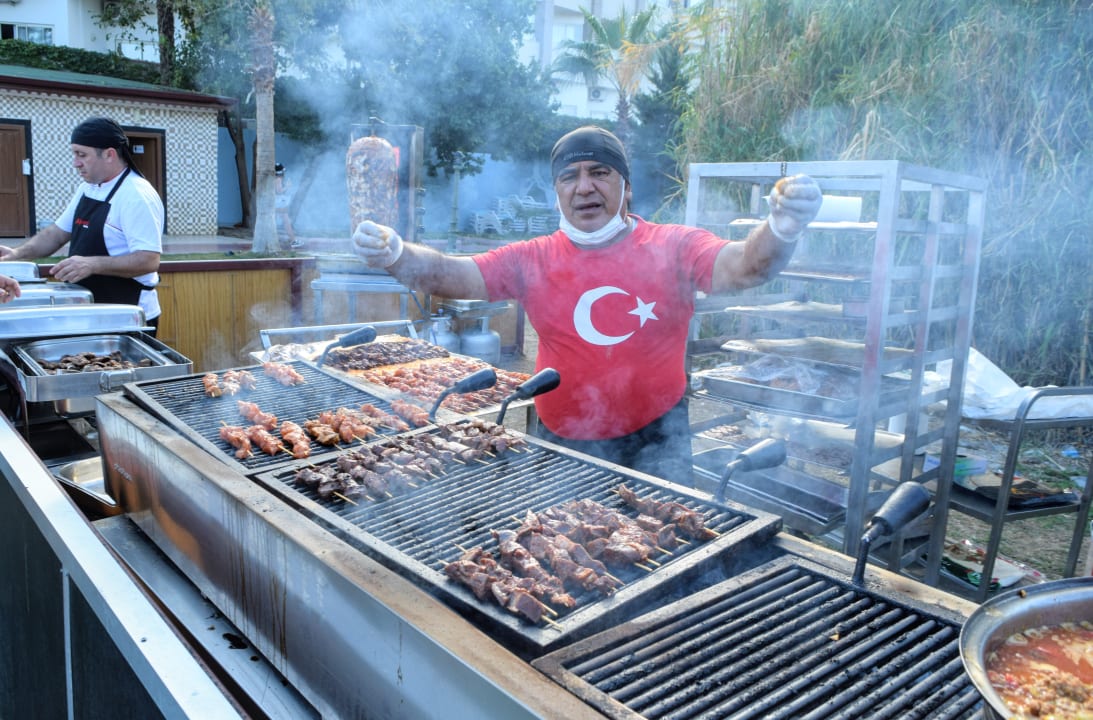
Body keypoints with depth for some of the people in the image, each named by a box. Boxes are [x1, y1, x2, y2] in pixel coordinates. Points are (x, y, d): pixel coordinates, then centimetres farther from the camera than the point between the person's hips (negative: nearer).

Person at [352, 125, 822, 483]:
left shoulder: (672, 248, -8)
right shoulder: (533, 261, -4)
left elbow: (739, 267, -23)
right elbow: (450, 275, -9)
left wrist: (780, 232, -46)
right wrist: (394, 255, -30)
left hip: (655, 442, -1)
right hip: (561, 444, 2)